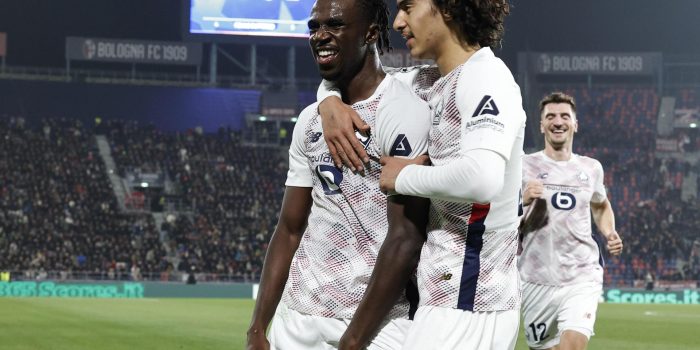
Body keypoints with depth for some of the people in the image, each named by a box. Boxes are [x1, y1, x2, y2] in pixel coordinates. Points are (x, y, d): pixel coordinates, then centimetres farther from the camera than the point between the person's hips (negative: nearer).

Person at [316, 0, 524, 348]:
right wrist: (330, 100, 4)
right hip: (449, 297, 9)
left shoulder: (485, 76, -13)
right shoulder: (433, 84, 13)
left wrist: (405, 176, -15)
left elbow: (483, 177, -31)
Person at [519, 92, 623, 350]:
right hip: (538, 280, -1)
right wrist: (523, 201, -22)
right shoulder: (524, 166, 0)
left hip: (582, 278, 1)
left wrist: (609, 233, 10)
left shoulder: (591, 168, 11)